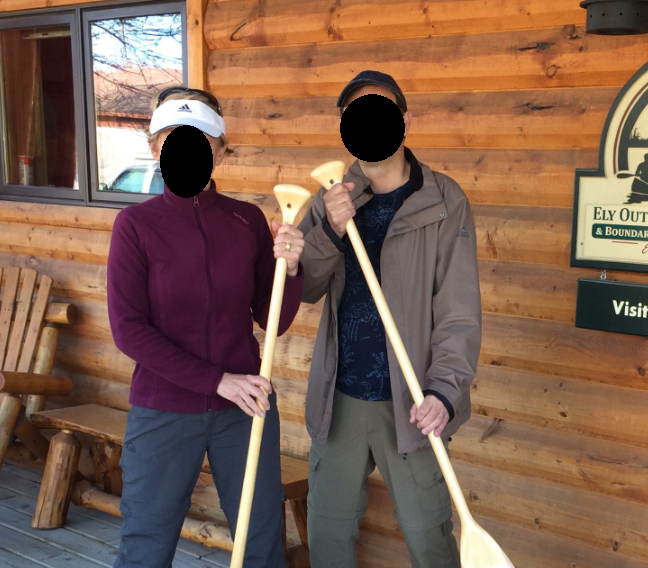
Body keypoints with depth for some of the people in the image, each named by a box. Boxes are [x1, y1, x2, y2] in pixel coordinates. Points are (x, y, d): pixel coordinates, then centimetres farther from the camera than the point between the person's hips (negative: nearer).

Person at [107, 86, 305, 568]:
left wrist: (289, 267, -18)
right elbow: (128, 330, -12)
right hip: (165, 411, -2)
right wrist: (218, 381, -17)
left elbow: (275, 321, 1)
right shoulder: (136, 224, -8)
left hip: (245, 406, 3)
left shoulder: (248, 220, -1)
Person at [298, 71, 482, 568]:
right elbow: (304, 290, -3)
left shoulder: (444, 203, -7)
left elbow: (460, 312, -10)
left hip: (409, 404, -3)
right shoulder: (333, 199, 5)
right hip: (338, 400, 4)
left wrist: (446, 391, -23)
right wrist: (330, 231, -21)